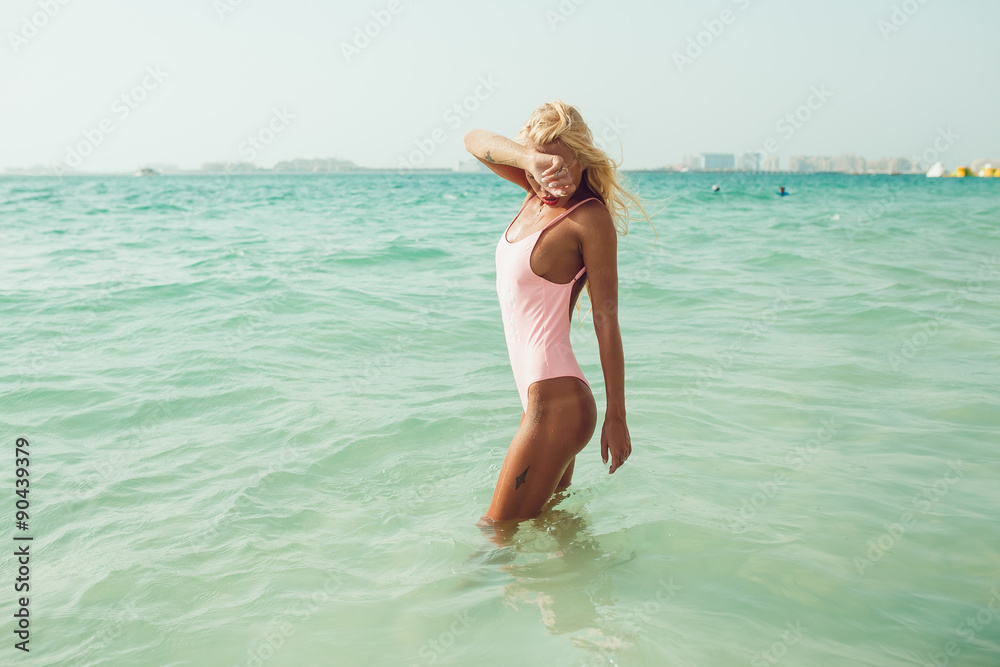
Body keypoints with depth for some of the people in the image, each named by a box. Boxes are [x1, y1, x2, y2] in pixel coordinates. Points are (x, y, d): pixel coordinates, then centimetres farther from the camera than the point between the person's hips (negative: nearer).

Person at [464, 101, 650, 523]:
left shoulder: (590, 218, -13)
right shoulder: (540, 192, 8)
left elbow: (606, 319, -13)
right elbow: (475, 141, 1)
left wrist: (616, 416, -10)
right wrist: (530, 160, -20)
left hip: (556, 403, -9)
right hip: (544, 395, 9)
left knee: (497, 533, 0)